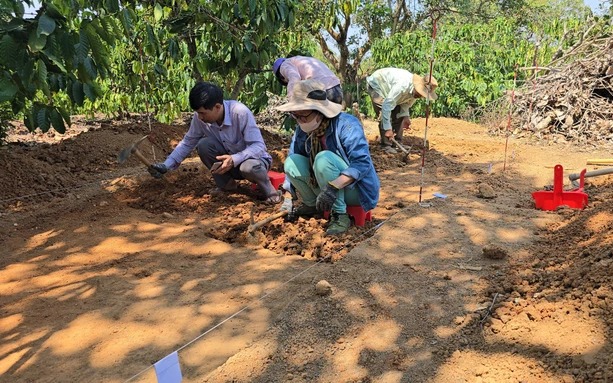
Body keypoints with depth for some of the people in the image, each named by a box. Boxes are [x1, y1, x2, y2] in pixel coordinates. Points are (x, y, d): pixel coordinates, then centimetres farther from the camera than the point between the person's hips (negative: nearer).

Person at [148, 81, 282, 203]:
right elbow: (187, 143, -1)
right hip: (228, 159, 5)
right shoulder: (200, 117, -15)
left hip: (254, 158, -5)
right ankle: (226, 184, 0)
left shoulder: (240, 112, -30)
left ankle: (267, 187, -4)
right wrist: (166, 165, -12)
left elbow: (259, 147, -30)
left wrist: (235, 159, -45)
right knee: (203, 145, -22)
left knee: (248, 167, -40)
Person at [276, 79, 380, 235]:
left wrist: (333, 187, -43)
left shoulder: (346, 125, -24)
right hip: (327, 188, 6)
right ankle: (311, 204, 6)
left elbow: (362, 164, -34)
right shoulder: (303, 131, -6)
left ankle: (339, 215, -22)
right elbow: (291, 167, -2)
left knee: (324, 158, -33)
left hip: (354, 188, -6)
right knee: (292, 162, -13)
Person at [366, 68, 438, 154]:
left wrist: (406, 116, -16)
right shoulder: (402, 85, -40)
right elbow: (387, 105, -39)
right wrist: (388, 128, -38)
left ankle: (398, 143, 10)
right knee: (385, 115, -18)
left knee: (398, 115, 2)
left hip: (389, 89, 8)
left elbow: (406, 103, 3)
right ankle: (386, 145, -10)